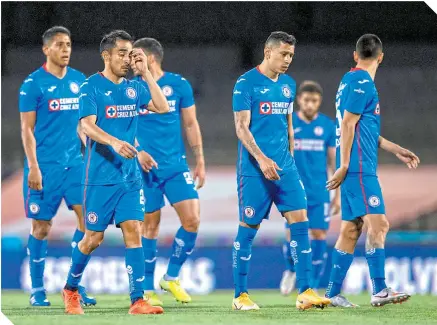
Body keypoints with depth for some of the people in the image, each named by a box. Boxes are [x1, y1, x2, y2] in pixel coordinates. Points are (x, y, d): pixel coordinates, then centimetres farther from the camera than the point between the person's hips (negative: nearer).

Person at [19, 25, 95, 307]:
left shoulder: (79, 80, 9)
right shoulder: (34, 83, -5)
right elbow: (27, 128, -6)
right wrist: (33, 167, -12)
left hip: (75, 162, 4)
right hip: (45, 166, -4)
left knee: (88, 218, -6)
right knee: (42, 227, 1)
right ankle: (37, 290, 11)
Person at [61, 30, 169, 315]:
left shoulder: (134, 87, 10)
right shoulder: (92, 86, -6)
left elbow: (162, 107, 1)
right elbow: (87, 125, -17)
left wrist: (146, 72, -1)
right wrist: (114, 142, -33)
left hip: (131, 176, 4)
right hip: (100, 176, -4)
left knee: (133, 232, -5)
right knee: (94, 237, 2)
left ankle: (138, 301, -8)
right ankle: (70, 289, 24)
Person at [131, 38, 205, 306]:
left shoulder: (179, 84, 4)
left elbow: (191, 124, 10)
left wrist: (200, 161, 7)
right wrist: (137, 152, -13)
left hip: (176, 165, 1)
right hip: (146, 167, -1)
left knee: (192, 219, -10)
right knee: (150, 225, 1)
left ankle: (172, 277, 8)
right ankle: (148, 289, 11)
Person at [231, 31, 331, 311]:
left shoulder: (289, 84, 12)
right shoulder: (246, 83, -7)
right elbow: (241, 127, -12)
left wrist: (290, 159, 17)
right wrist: (261, 159, -23)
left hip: (285, 168, 6)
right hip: (255, 169, -6)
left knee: (300, 223, -4)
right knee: (248, 228, -1)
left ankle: (305, 292, -3)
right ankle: (240, 295, 8)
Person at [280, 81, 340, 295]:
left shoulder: (328, 126, 3)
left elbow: (335, 161, 8)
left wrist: (338, 195, 5)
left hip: (319, 193, 1)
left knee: (319, 236, -4)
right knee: (293, 235, -7)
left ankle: (312, 288, 5)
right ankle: (291, 270, 25)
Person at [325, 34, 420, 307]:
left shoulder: (351, 81, 20)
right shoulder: (363, 83, -9)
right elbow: (348, 125, -15)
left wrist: (395, 150, 26)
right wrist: (344, 166, -17)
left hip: (357, 169, 10)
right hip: (360, 168, -10)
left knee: (351, 230, 9)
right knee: (378, 223, -14)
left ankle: (333, 293, 10)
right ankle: (380, 290, -19)